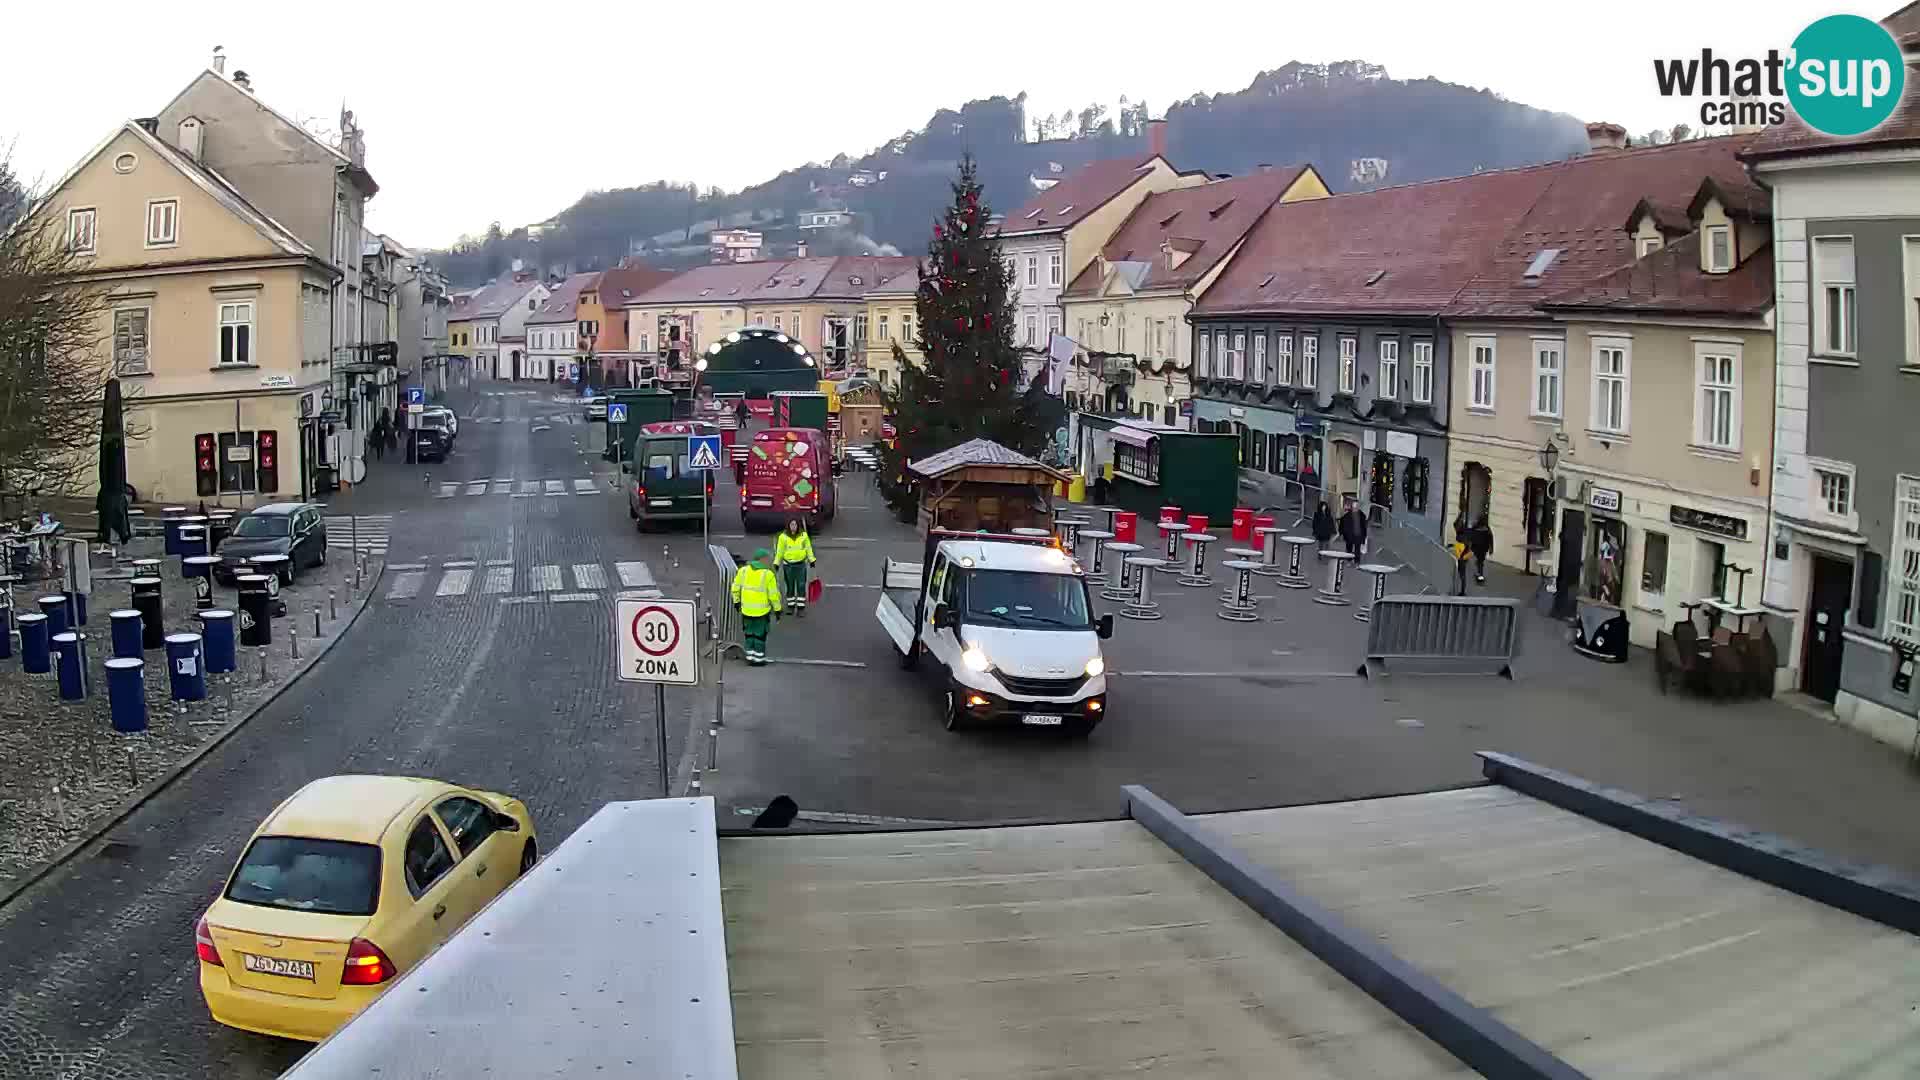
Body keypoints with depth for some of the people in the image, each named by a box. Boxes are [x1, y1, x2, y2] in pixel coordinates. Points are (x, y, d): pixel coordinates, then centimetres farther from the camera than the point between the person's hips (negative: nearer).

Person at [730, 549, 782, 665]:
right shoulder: (768, 574, -14)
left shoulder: (743, 570, -2)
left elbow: (735, 588, 5)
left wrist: (736, 601, 19)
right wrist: (777, 609, -1)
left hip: (746, 609, 3)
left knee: (749, 633, 17)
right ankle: (758, 659, 14)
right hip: (762, 610, -3)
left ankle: (750, 656, 20)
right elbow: (774, 594, -12)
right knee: (760, 634, 9)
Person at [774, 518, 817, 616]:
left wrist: (811, 560, 8)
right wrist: (776, 563, 0)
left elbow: (808, 548, 9)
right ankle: (791, 606, 21)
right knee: (789, 587, 9)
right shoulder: (783, 536, -3)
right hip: (788, 565, 0)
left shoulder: (804, 535, 0)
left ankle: (801, 608, 4)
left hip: (801, 564, 0)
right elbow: (779, 551, 1)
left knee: (801, 587, -1)